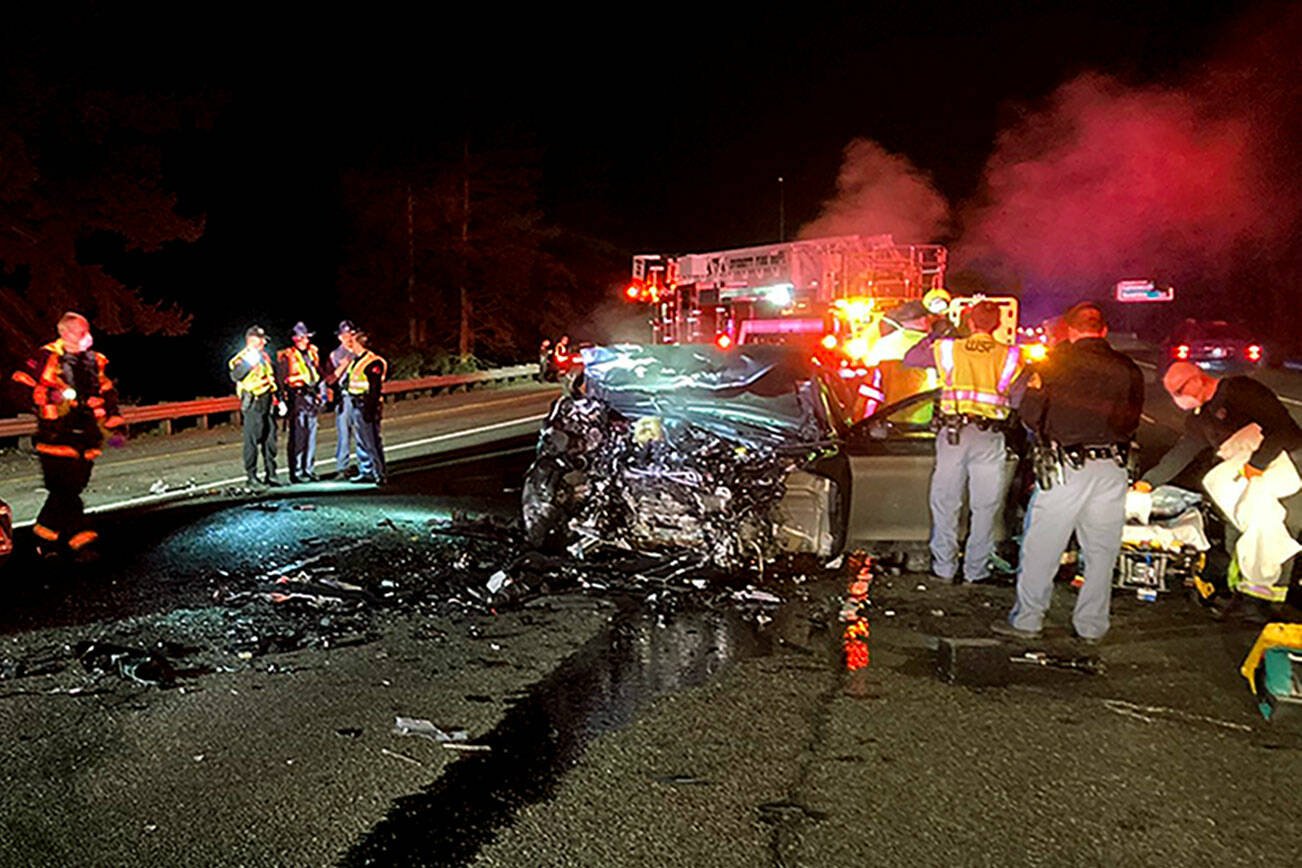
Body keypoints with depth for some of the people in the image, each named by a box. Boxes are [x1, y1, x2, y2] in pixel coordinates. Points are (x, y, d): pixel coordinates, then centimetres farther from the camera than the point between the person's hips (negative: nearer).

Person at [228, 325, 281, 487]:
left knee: (270, 440, 7)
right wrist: (248, 363, -36)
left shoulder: (264, 357, 18)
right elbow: (235, 376, -24)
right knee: (252, 440, -4)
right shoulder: (242, 358, -5)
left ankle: (270, 474, 13)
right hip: (253, 405, -7)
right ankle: (251, 475, 3)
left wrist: (279, 400, 22)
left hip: (268, 404, 7)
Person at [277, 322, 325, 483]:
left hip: (312, 397, 6)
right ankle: (296, 472, -3)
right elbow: (281, 380, -5)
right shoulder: (286, 356, -5)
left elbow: (319, 374, 25)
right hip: (297, 398, -6)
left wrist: (322, 391, 17)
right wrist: (284, 401, -10)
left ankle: (309, 469, 18)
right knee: (297, 437, -7)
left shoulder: (313, 353, 15)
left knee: (311, 435, 10)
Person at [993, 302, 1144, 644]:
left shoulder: (1056, 363, -2)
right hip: (1112, 468, 3)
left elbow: (1030, 416, -1)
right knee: (1101, 551, 12)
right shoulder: (1129, 370, 6)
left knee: (1042, 546, 5)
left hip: (1065, 466, -3)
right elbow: (1132, 423, 13)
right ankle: (1092, 625, 19)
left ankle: (1026, 619, 11)